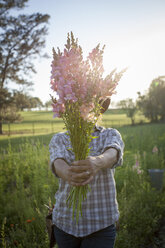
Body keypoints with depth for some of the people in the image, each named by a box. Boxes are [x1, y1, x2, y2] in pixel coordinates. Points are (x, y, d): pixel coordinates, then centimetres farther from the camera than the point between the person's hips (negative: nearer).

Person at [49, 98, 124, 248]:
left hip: (101, 224, -2)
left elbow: (112, 154, -23)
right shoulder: (59, 140, 3)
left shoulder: (111, 135, 0)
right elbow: (58, 163, -19)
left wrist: (97, 162, -47)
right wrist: (68, 174, -43)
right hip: (65, 221, 2)